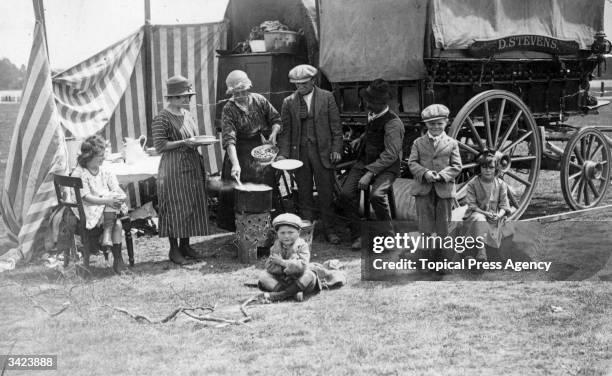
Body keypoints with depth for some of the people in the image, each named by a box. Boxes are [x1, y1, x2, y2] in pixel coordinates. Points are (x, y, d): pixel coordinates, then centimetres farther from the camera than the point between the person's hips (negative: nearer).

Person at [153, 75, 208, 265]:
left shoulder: (188, 115, 12)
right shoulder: (162, 118, -11)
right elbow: (160, 146, -17)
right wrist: (184, 143, -21)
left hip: (192, 167, 8)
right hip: (173, 169, -7)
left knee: (192, 206, 9)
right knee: (175, 208, -3)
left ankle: (185, 244, 20)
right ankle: (173, 249, 6)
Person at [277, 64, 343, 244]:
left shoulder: (327, 97, 3)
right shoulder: (289, 102, 6)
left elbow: (336, 126, 3)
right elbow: (285, 130, 5)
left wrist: (336, 149, -5)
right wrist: (283, 153, -6)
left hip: (322, 152, -1)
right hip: (299, 152, 1)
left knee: (326, 194, 1)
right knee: (304, 195, 5)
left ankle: (329, 231, 10)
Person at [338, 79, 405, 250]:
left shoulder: (393, 123, -17)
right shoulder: (372, 115, 8)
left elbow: (390, 155, -21)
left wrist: (370, 173, -26)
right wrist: (361, 139, 12)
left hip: (386, 167, -7)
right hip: (365, 161, 7)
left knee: (376, 195, -34)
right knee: (346, 194, -15)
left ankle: (388, 234, -11)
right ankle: (356, 235, -1)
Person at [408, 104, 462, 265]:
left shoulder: (452, 143, 5)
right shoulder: (418, 143, 6)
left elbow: (456, 166, 0)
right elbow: (412, 163, 1)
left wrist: (441, 175, -16)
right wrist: (425, 173, -17)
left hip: (444, 189, 0)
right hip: (423, 189, 0)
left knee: (443, 224, 7)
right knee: (425, 224, 2)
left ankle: (439, 255, 19)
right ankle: (426, 253, 12)